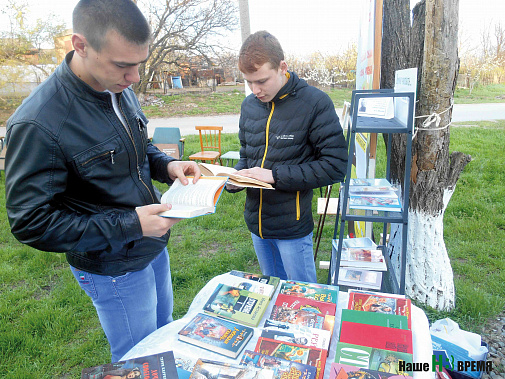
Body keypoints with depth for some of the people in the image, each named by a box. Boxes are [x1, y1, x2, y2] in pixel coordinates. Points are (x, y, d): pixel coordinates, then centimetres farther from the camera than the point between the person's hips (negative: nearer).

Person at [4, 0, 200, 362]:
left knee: (164, 332, 29)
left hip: (154, 245, 7)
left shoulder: (120, 89, -4)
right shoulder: (38, 124, -28)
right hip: (113, 268, -7)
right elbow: (31, 223, -22)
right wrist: (129, 225, -27)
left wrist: (167, 165, -9)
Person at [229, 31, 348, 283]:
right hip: (256, 223, 6)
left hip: (293, 226, -5)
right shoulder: (249, 105, 5)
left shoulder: (315, 103, -14)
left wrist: (275, 176, -22)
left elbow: (335, 166, -17)